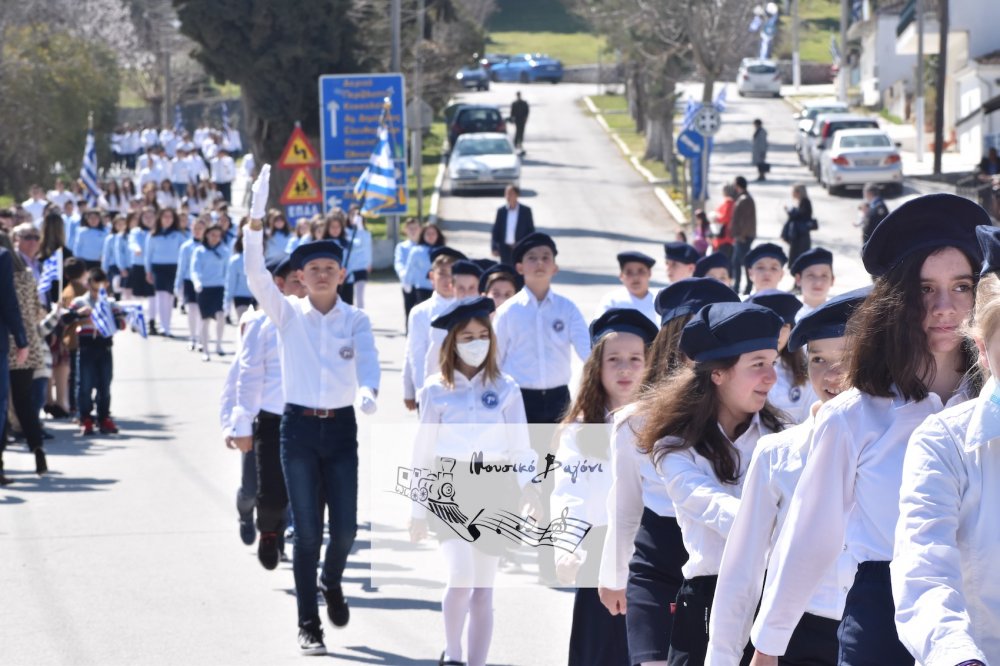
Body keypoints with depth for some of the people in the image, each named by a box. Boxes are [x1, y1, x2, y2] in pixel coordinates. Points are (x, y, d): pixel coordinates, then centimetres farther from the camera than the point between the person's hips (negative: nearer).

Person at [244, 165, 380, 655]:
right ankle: (308, 626, 8)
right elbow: (255, 273, -14)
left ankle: (331, 582, 35)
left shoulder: (355, 319, 3)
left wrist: (368, 390, -38)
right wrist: (256, 218, -27)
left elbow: (367, 358, -15)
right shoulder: (287, 314, 1)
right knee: (307, 531, -2)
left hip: (341, 428, 1)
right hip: (299, 428, -1)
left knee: (345, 527, 1)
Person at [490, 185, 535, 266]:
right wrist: (494, 248, -3)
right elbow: (495, 231, 7)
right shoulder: (501, 211, 7)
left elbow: (531, 231, 3)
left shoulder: (526, 211, 1)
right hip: (505, 249, 2)